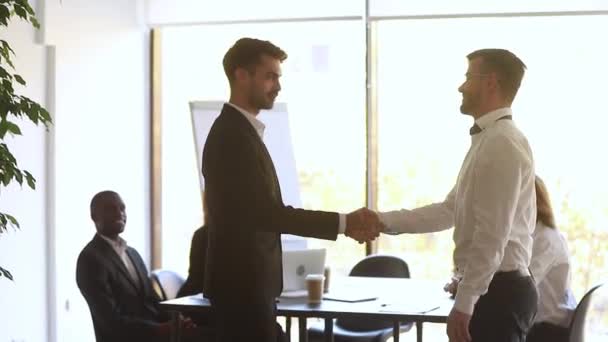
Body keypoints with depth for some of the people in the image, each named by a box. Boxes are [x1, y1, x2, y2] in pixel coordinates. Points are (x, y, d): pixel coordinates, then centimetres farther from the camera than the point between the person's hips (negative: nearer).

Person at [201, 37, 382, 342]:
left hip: (249, 283, 10)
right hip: (243, 285, -10)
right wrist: (344, 222, -21)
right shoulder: (232, 135, -17)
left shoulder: (241, 132, 15)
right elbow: (268, 213, -23)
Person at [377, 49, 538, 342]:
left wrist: (463, 304, -20)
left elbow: (493, 235, -21)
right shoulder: (487, 141, 15)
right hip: (489, 288, 10)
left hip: (496, 291, -10)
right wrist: (384, 221, 12)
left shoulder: (503, 143, -16)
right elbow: (449, 211, 18)